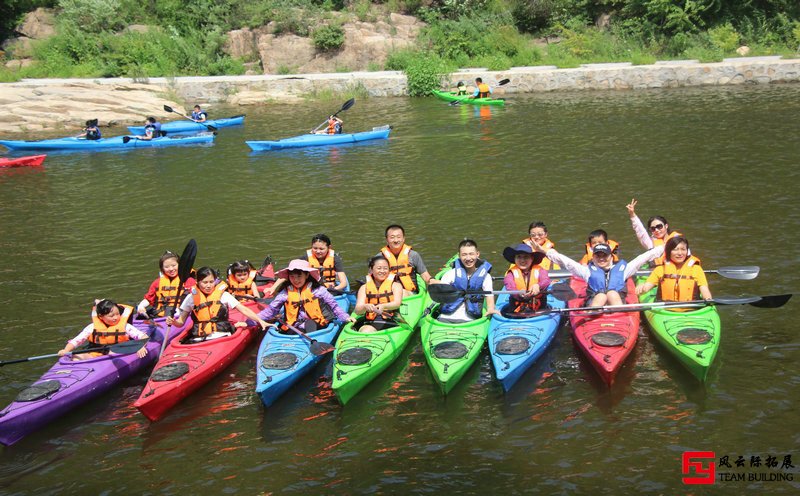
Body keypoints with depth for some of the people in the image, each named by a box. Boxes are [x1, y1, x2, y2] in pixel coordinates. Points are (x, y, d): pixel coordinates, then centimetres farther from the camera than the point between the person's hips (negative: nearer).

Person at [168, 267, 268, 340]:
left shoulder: (223, 295, 8)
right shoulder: (191, 298, 10)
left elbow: (244, 310, 5)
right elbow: (181, 322, 15)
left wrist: (260, 321, -5)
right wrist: (173, 322, -7)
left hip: (222, 337, -1)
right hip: (199, 340, 1)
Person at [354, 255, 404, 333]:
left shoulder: (395, 285, 12)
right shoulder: (364, 288, 16)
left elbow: (397, 303, -8)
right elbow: (357, 311, 2)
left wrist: (383, 306, -30)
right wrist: (365, 307, -23)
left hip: (391, 324, 0)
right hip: (370, 324, 1)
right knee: (365, 331, -33)